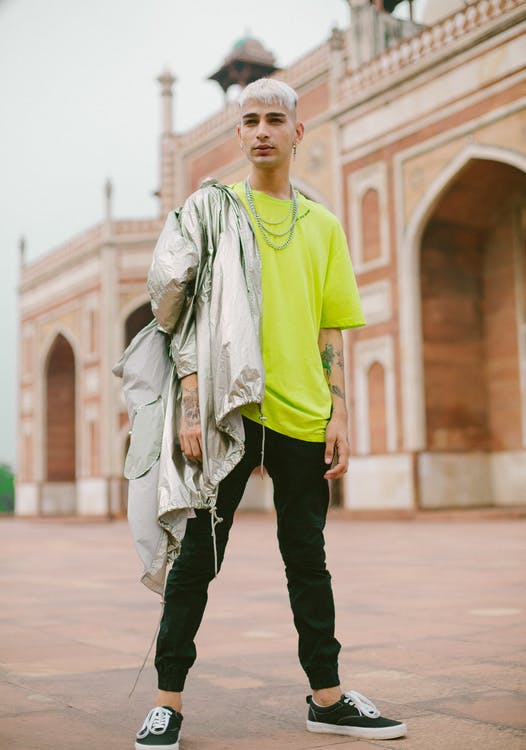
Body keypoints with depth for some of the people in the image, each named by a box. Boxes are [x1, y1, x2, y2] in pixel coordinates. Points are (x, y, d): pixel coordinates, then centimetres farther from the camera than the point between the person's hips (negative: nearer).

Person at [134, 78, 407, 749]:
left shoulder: (323, 225, 14)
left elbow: (330, 331, 13)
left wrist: (338, 414, 5)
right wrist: (192, 405, -13)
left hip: (302, 417, 4)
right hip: (229, 411, -3)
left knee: (308, 557, 11)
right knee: (198, 555, 0)